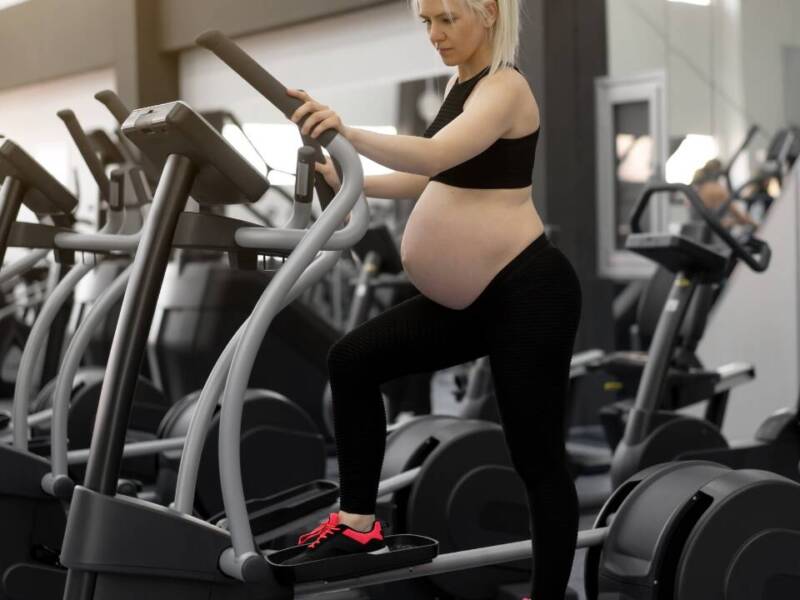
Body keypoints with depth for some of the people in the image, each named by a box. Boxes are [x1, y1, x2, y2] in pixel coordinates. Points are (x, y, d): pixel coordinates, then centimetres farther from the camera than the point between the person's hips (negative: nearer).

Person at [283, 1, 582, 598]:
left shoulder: (504, 88, -16)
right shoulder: (463, 84, 12)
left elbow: (434, 156, -34)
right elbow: (435, 180, 21)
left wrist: (348, 131, -46)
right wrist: (349, 183, 14)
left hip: (527, 291, -9)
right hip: (469, 297, 9)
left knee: (536, 454, 0)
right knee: (355, 360, 2)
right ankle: (359, 521, 10)